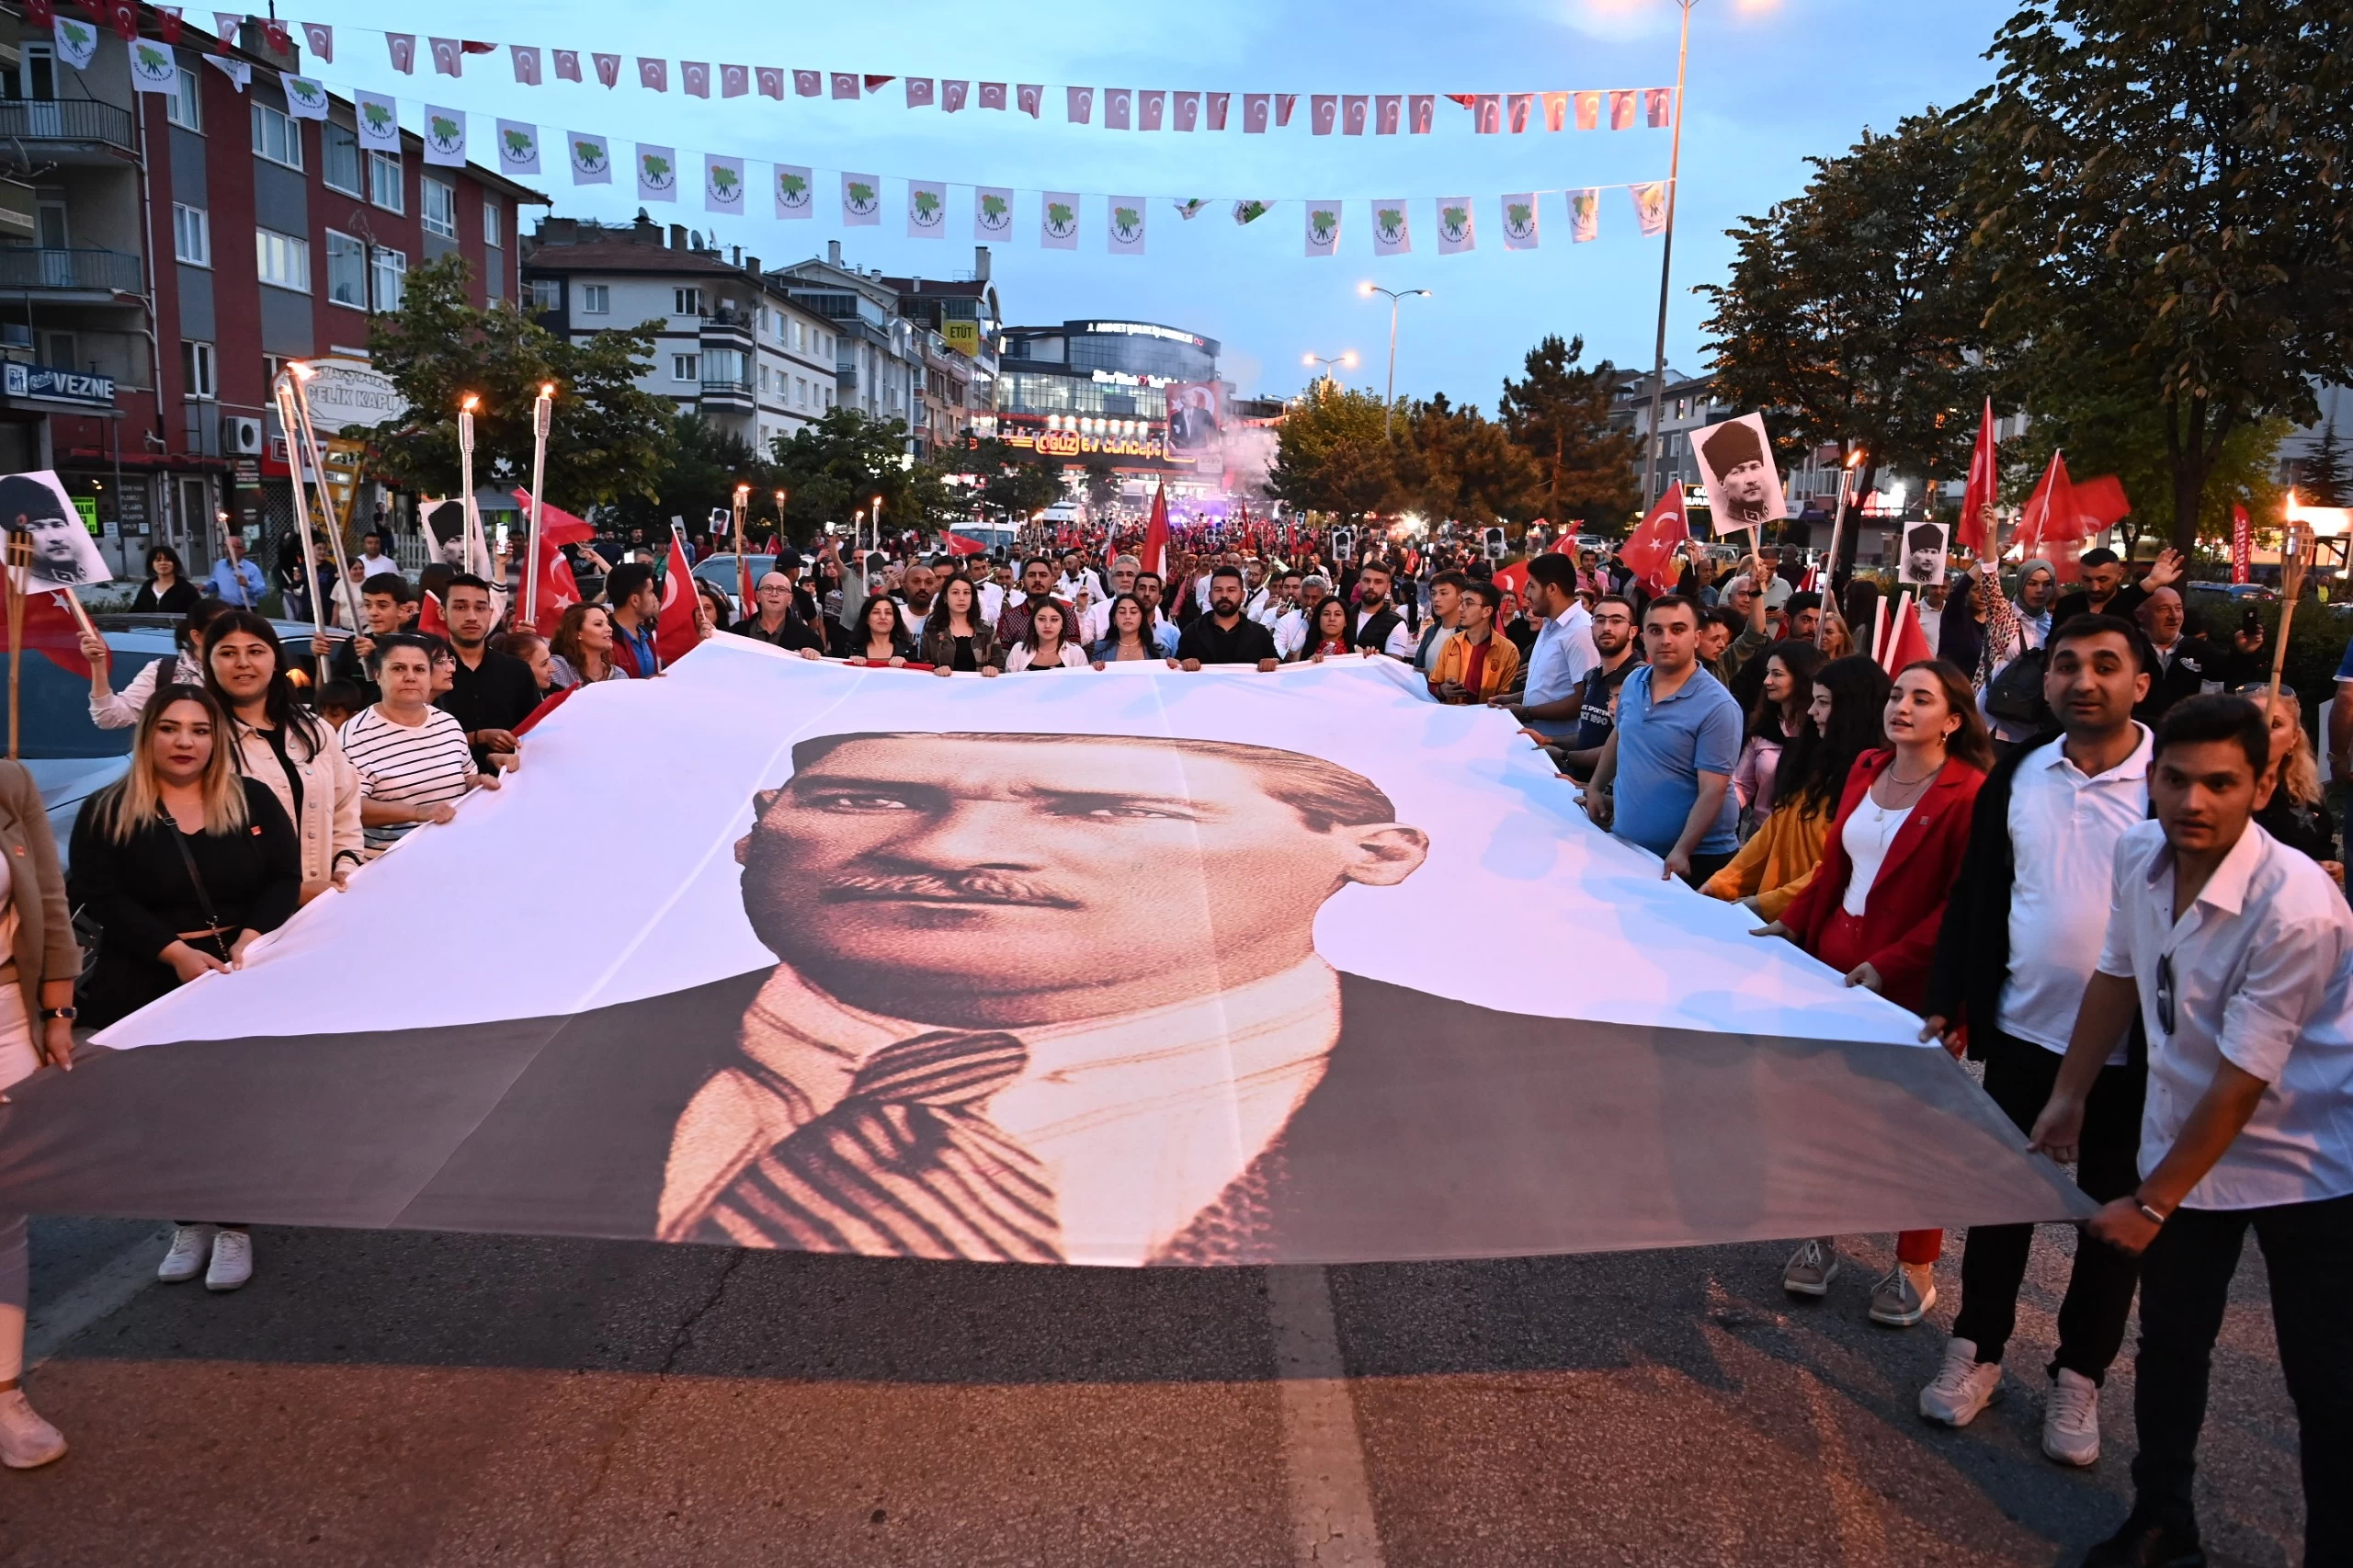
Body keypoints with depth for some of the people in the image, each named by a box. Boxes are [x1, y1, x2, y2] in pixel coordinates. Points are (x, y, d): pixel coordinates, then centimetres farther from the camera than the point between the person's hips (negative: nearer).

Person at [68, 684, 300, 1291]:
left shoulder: (253, 799, 6)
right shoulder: (106, 812, 3)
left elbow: (285, 878, 2)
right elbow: (103, 899, -6)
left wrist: (250, 940, -14)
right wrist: (176, 952, -17)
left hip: (245, 974, 0)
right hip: (147, 981, 0)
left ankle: (234, 1226, 6)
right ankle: (190, 1221, 21)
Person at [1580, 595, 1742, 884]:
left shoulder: (1718, 706, -18)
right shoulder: (1633, 682, 1)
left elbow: (1713, 791, -20)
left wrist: (1681, 851, -26)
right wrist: (1595, 787, 16)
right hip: (1625, 844, 6)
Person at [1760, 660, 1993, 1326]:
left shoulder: (1968, 795, -13)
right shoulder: (1866, 770, 8)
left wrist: (1889, 965, -20)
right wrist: (1792, 923, 6)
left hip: (1910, 979, -6)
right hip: (1833, 958, 6)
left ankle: (1915, 1268, 24)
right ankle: (1820, 1239, 25)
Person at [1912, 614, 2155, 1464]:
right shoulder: (2017, 772, 1)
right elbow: (1975, 894, 6)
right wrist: (1945, 1001, 3)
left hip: (2130, 1049, -3)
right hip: (2022, 1031, 3)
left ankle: (2079, 1376, 30)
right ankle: (1977, 1349, 31)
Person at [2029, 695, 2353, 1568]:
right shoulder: (2140, 854, -9)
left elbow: (2242, 1082, -24)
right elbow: (2118, 975, 8)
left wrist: (2151, 1203, -17)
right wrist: (2069, 1096, 12)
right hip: (2185, 1138, 6)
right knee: (2168, 1348, 16)